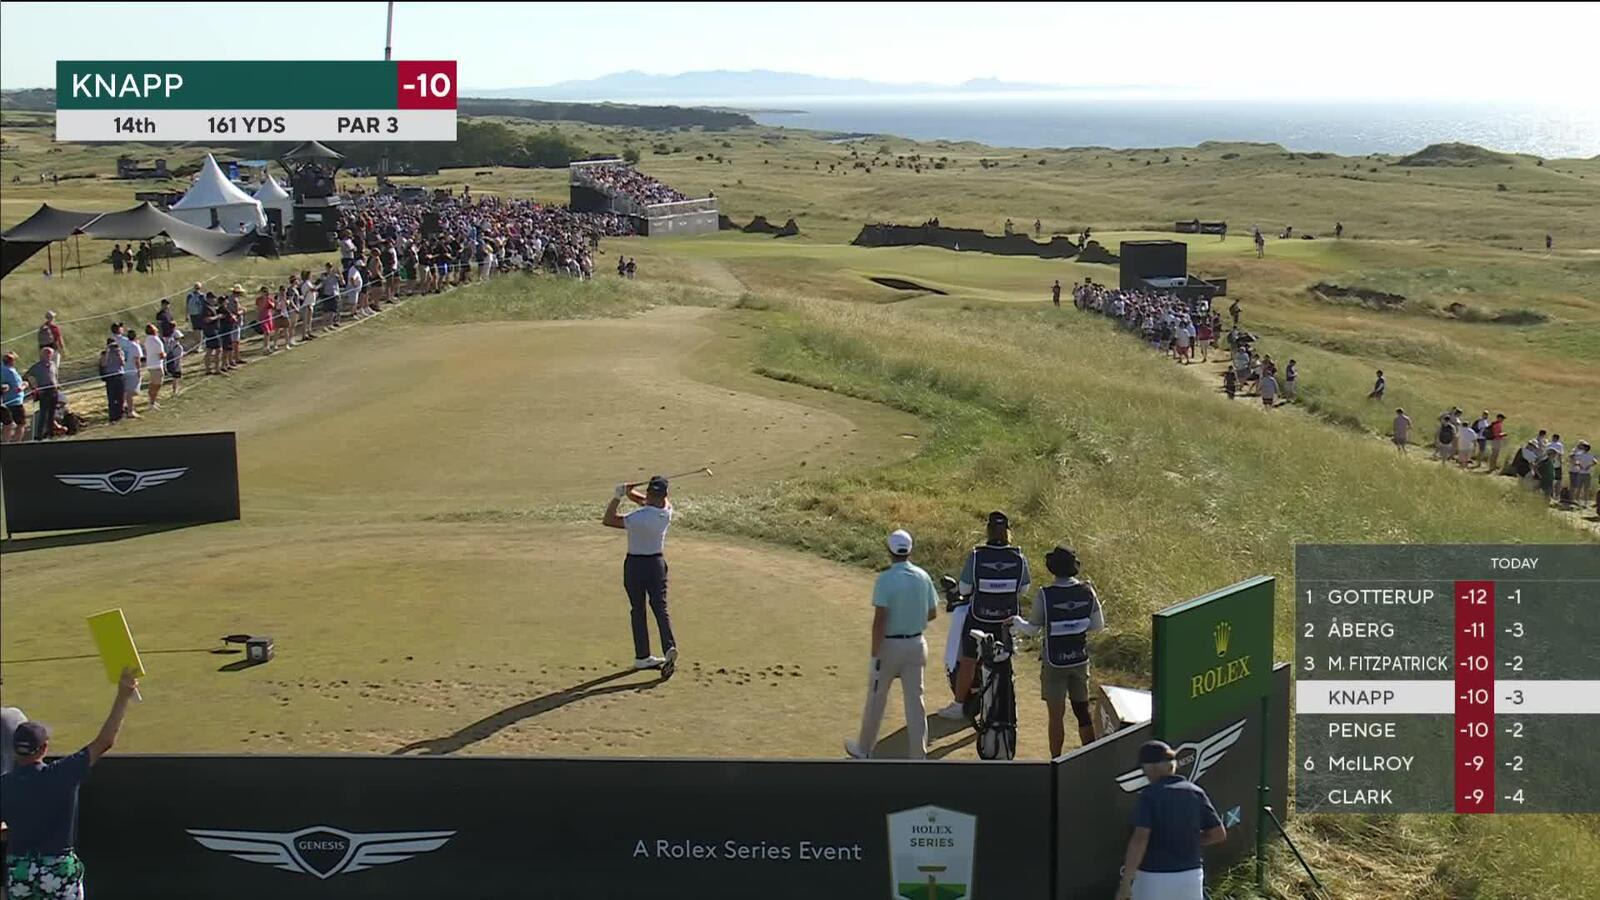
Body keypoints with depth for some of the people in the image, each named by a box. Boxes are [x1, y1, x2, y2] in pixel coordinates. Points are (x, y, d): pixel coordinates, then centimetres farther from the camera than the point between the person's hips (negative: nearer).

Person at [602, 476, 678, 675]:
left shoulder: (640, 517, -24)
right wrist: (629, 492, -3)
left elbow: (608, 520, -20)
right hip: (657, 562, 3)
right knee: (661, 607, 3)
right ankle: (669, 647, -17)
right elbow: (645, 502, 10)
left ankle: (642, 656, 11)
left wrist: (618, 497, -17)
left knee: (638, 610, 7)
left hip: (635, 564, -3)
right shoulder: (667, 512, -8)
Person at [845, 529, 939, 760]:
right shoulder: (923, 577, -1)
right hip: (916, 644, 4)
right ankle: (918, 754, 8)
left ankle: (863, 749, 24)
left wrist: (875, 653, -16)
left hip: (889, 645, -4)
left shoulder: (885, 579, -18)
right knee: (915, 699, 8)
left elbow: (879, 620, -21)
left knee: (876, 698, 11)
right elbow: (932, 613, 8)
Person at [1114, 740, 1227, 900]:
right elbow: (1219, 834, 8)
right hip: (1191, 876, 5)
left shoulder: (1150, 795, -12)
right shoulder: (1196, 792, 3)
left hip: (1153, 878, -5)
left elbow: (1140, 839, -21)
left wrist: (1125, 882, -20)